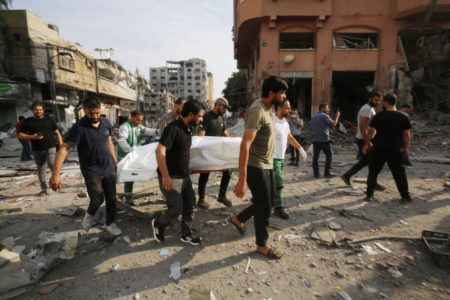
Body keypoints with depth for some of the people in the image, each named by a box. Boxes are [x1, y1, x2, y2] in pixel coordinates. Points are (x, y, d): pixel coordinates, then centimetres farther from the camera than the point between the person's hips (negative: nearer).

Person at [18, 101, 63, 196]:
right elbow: (20, 135, 6)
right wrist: (32, 137, -13)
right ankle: (44, 189, 15)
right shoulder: (27, 121, 7)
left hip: (51, 147, -1)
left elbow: (57, 133, 8)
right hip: (37, 150, 2)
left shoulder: (50, 119, 7)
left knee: (52, 164, -21)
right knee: (41, 169, 7)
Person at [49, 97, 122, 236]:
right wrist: (55, 174, -33)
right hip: (91, 171, -4)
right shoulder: (79, 127, -19)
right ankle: (90, 214, 32)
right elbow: (64, 148, -25)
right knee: (97, 199, -3)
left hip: (109, 168, 5)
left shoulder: (105, 122, -2)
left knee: (111, 198, 10)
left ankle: (110, 223, 31)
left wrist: (115, 160, 13)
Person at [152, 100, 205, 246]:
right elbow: (159, 151, -29)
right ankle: (158, 224, 29)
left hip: (184, 176, 9)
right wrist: (165, 176, -27)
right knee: (176, 208, 0)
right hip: (171, 178, -8)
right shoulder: (173, 128, -22)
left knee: (190, 204, 11)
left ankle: (186, 234, 28)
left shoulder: (187, 129, 6)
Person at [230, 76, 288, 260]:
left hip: (267, 166, 9)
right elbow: (245, 145, -29)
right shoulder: (257, 110, -22)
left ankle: (238, 219, 40)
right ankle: (262, 245, 27)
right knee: (264, 207, 6)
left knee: (268, 202, 22)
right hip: (256, 168, -9)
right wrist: (242, 180, -31)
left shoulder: (267, 109, 9)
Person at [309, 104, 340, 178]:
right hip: (324, 139, -6)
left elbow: (310, 127, 19)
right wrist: (337, 116, 0)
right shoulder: (324, 116, -6)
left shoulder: (313, 117, 17)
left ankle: (316, 174, 6)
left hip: (315, 139, 6)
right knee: (329, 155, 7)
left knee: (315, 156, 7)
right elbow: (333, 124, -14)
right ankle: (327, 173, 5)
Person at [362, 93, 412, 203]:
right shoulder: (403, 117, 0)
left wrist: (366, 144, 4)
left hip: (379, 148, -2)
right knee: (399, 173, 12)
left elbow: (370, 131, -7)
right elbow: (406, 134, 3)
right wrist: (406, 147, 15)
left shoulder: (379, 116, -7)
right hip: (395, 149, 2)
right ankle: (405, 196, 17)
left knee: (373, 172, 8)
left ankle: (369, 195, 10)